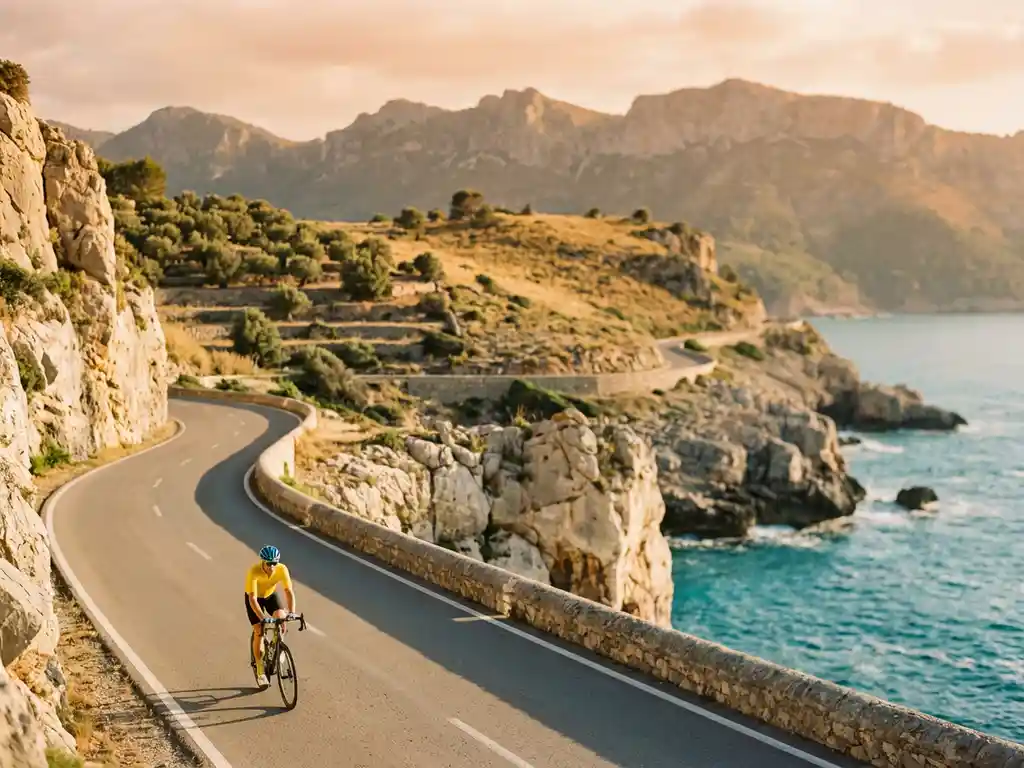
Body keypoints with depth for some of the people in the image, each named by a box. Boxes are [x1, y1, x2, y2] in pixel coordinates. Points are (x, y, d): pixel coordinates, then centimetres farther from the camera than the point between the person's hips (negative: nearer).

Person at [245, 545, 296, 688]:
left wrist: (292, 612, -44)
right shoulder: (254, 572, -37)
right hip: (255, 598, -2)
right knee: (259, 632, -10)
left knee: (281, 617, -27)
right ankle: (260, 672, 3)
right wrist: (262, 618, -51)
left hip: (271, 595, 2)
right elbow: (252, 598, -40)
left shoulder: (282, 569, -30)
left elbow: (289, 591, -30)